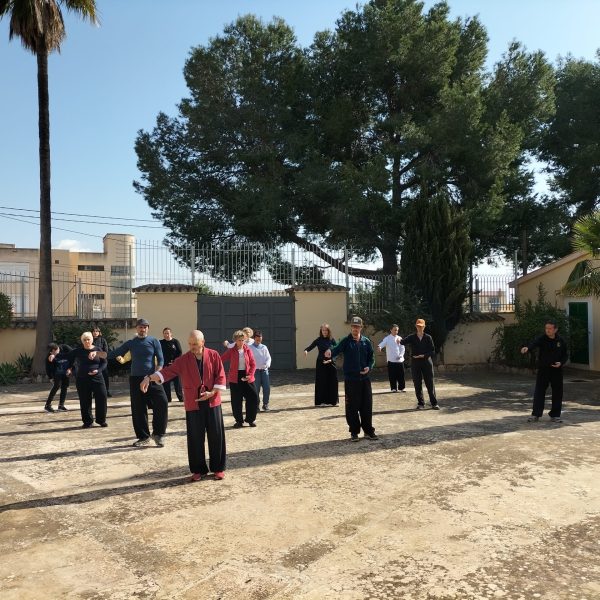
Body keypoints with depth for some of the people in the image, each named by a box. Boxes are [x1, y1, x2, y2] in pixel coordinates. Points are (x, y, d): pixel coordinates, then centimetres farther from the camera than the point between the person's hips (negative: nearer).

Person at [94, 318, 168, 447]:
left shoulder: (154, 341, 1)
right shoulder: (131, 343, 8)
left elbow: (160, 361, -2)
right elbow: (114, 353, 8)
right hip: (135, 379, 2)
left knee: (162, 403, -14)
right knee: (138, 409, 5)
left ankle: (158, 434, 2)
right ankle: (144, 437, 18)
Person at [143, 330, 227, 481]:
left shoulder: (214, 355, -2)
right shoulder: (183, 360, -1)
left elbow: (221, 376, -2)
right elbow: (167, 371, -10)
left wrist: (213, 392, -13)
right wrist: (149, 377, -24)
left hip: (212, 402, -1)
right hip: (193, 405, 1)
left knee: (216, 436, 5)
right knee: (195, 438, 6)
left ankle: (218, 468, 20)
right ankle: (198, 470, 20)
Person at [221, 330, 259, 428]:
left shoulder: (248, 350, 1)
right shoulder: (231, 351, -2)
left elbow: (253, 364, 1)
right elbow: (220, 360, -6)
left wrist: (250, 375, -12)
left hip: (247, 378, 1)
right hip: (235, 379, -1)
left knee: (253, 398, -1)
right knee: (236, 401, 3)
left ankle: (250, 419, 16)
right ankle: (239, 421, 18)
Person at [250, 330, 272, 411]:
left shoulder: (264, 347, 9)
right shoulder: (250, 348, 0)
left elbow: (268, 357, 6)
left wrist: (267, 364, -13)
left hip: (264, 370, 3)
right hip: (255, 371, -3)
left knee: (267, 388, -1)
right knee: (256, 389, 0)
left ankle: (265, 404, 14)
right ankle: (256, 405, 13)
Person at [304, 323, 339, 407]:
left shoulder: (332, 340, 0)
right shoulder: (318, 340, 0)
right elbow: (310, 346, -9)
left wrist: (331, 359, -13)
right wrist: (306, 350, -31)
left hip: (331, 363, 0)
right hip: (320, 363, 0)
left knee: (332, 382, 3)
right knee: (321, 382, 1)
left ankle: (332, 401, 14)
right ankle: (322, 401, 8)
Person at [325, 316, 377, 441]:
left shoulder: (366, 341, 5)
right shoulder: (346, 341, -5)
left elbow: (371, 357, 10)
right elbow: (337, 349, -23)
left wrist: (369, 367, -11)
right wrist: (330, 353, -46)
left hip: (365, 378, 3)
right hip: (350, 379, -2)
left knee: (367, 406, 7)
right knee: (352, 407, 3)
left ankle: (368, 431, 20)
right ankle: (354, 432, 15)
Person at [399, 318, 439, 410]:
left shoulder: (428, 337, 1)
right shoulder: (412, 337, 3)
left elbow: (432, 351, -1)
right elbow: (404, 342, -16)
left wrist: (423, 355, -14)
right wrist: (400, 340, -39)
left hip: (426, 362, -1)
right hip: (415, 363, 1)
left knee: (430, 384, 1)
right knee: (417, 384, 4)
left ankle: (434, 403, 10)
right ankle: (421, 403, 15)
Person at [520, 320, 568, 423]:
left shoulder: (561, 341, 1)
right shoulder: (541, 339, -8)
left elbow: (565, 355, 10)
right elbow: (534, 343, -30)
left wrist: (561, 363, -10)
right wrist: (527, 348, -52)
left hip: (556, 370, 2)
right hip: (543, 369, -2)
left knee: (557, 393, 6)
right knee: (539, 392, -4)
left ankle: (555, 415, 18)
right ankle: (535, 414, 1)